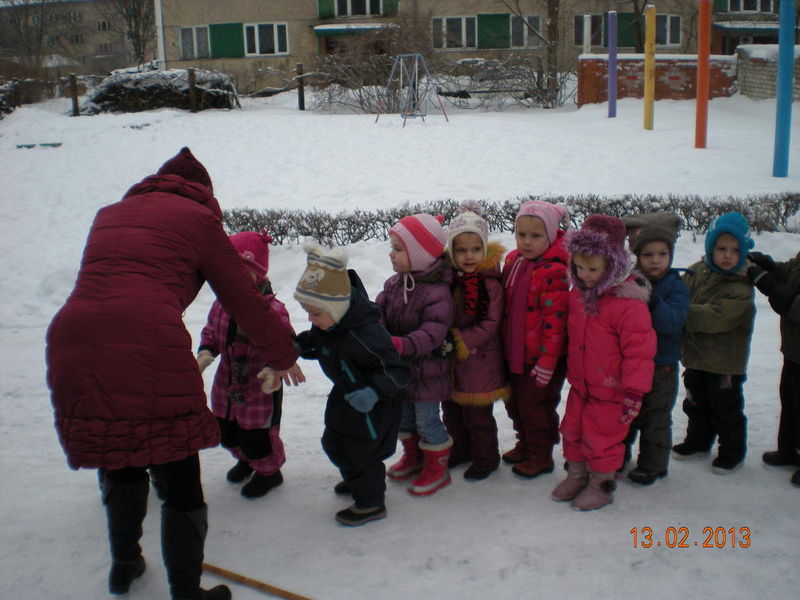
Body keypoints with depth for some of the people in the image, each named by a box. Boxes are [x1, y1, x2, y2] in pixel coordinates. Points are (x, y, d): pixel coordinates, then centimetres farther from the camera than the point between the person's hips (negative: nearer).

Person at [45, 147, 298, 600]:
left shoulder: (109, 215, 27)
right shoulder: (198, 218, 12)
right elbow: (245, 300, 14)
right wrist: (283, 355, 27)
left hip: (71, 347, 6)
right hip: (149, 351, -6)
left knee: (121, 463, 26)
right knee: (180, 478, 9)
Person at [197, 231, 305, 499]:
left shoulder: (272, 309, -23)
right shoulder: (221, 305, -4)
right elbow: (211, 332, 8)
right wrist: (205, 352, -11)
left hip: (260, 388, -7)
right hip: (227, 385, 7)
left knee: (257, 437, 8)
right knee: (227, 434, 24)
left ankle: (268, 471, 37)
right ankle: (246, 459, 54)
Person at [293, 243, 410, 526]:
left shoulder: (365, 333, -38)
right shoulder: (327, 324, -12)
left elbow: (397, 370, -35)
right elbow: (316, 342, 10)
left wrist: (374, 391, -49)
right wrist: (299, 345, -11)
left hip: (372, 406, -10)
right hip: (345, 395, 10)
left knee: (361, 449, 3)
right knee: (334, 442, 25)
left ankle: (370, 502, 26)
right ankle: (356, 480, 51)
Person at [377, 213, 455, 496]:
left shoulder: (437, 292, -24)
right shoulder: (393, 284, -1)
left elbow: (433, 332, -31)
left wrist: (402, 344, -45)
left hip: (427, 370, -7)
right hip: (399, 367, 7)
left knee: (426, 419, 5)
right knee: (403, 415, 22)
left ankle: (437, 468, 25)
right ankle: (413, 456, 44)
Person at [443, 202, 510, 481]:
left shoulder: (489, 283, -18)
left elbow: (489, 325, -18)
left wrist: (462, 342, -22)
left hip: (479, 361, -6)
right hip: (449, 360, 6)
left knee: (477, 415, 6)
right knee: (451, 410, 20)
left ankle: (486, 458, 27)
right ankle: (460, 450, 41)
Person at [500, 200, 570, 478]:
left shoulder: (553, 272, -22)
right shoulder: (513, 261, 4)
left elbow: (555, 319, -22)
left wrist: (547, 360, -20)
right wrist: (505, 346, 18)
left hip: (541, 356, -8)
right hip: (515, 353, 8)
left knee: (535, 407, 6)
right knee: (515, 403, 21)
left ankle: (541, 456, 25)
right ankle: (525, 444, 42)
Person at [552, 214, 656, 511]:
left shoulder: (629, 303, -24)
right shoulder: (577, 294, 0)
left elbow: (639, 349, -20)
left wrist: (634, 391, -17)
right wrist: (570, 370, 20)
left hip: (611, 390, -7)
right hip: (580, 384, 7)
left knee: (602, 437, 7)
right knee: (572, 430, 18)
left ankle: (602, 484, 27)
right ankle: (577, 474, 38)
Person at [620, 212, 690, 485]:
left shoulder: (676, 286, -10)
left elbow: (672, 321, -25)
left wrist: (651, 299, -37)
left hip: (661, 366, -3)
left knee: (655, 417, 8)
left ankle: (652, 465, 23)